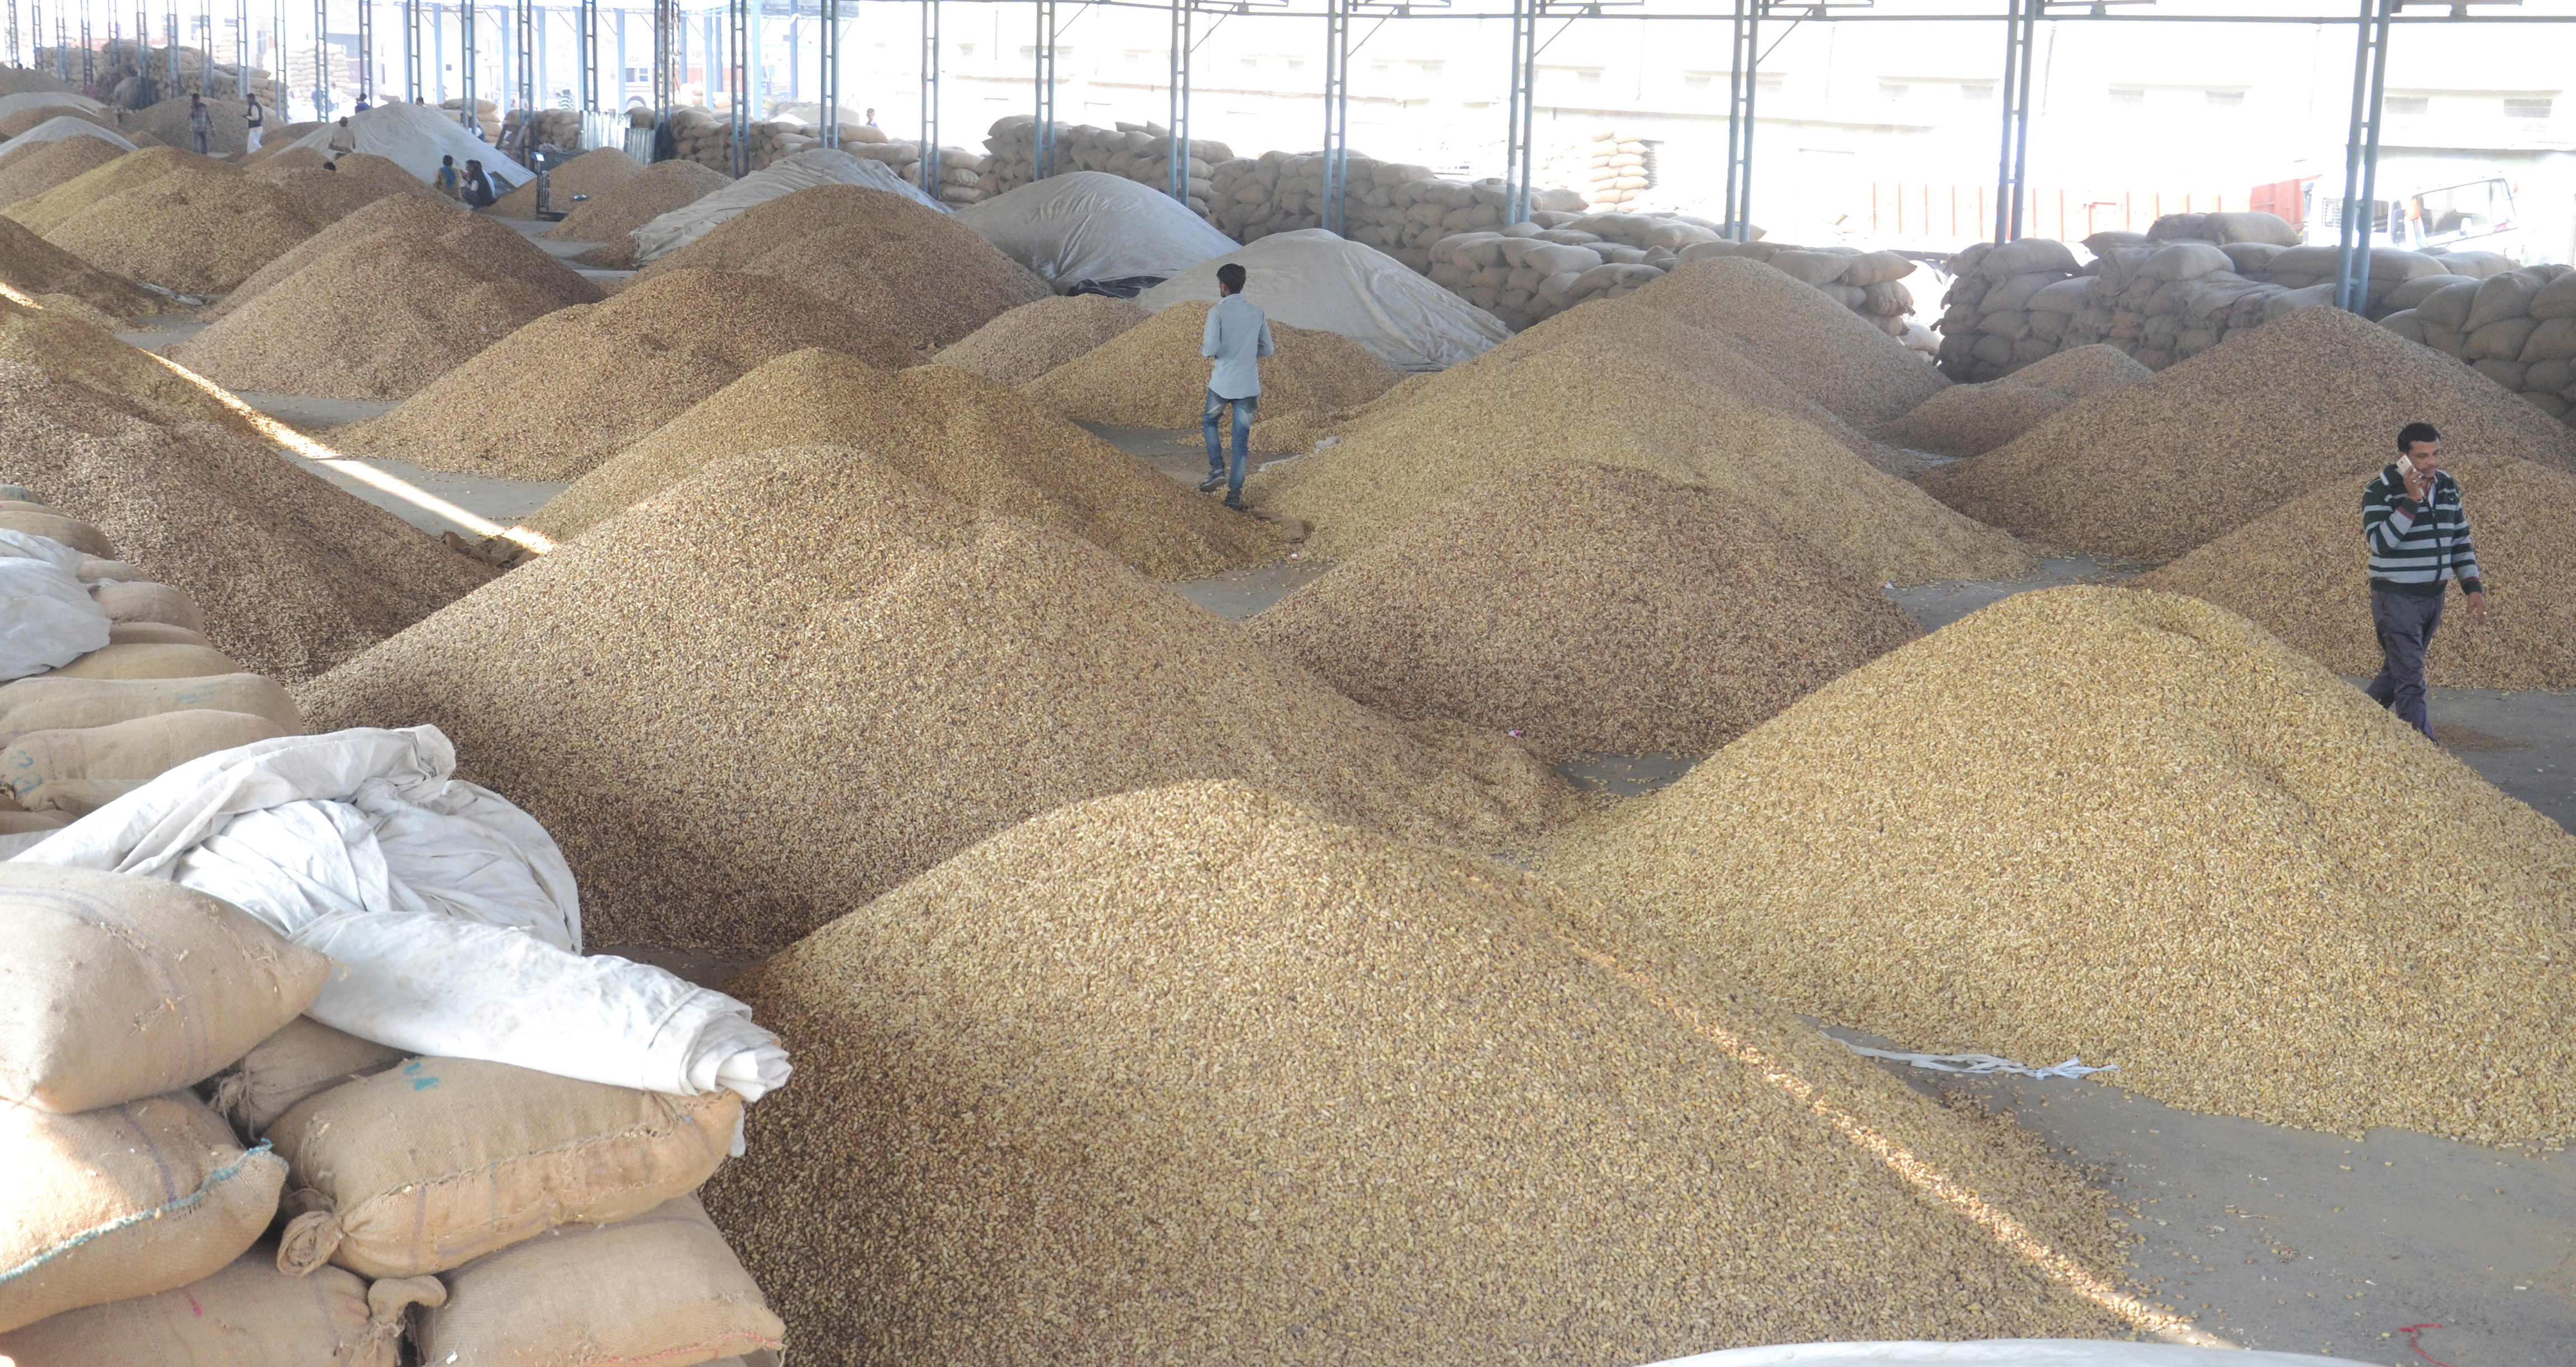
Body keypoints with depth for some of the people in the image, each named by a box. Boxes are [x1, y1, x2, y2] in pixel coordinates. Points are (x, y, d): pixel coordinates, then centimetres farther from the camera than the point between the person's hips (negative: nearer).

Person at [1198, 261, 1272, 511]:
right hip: (1249, 385, 3)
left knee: (1209, 422, 24)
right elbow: (1267, 350, 9)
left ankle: (1217, 470, 8)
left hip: (1222, 383, -3)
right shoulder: (1258, 313, 3)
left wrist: (1203, 348, 6)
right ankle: (1235, 493, 5)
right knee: (1241, 438, 7)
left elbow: (1211, 350, -17)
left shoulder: (1217, 313, -11)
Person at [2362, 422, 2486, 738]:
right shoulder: (2379, 492, -13)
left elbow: (2461, 542, 14)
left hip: (2434, 597, 7)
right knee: (2410, 680, -9)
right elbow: (2381, 542, -26)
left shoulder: (2448, 488, 7)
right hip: (2396, 599, -7)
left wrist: (2474, 588, 6)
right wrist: (2411, 501, -29)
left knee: (2398, 670, 17)